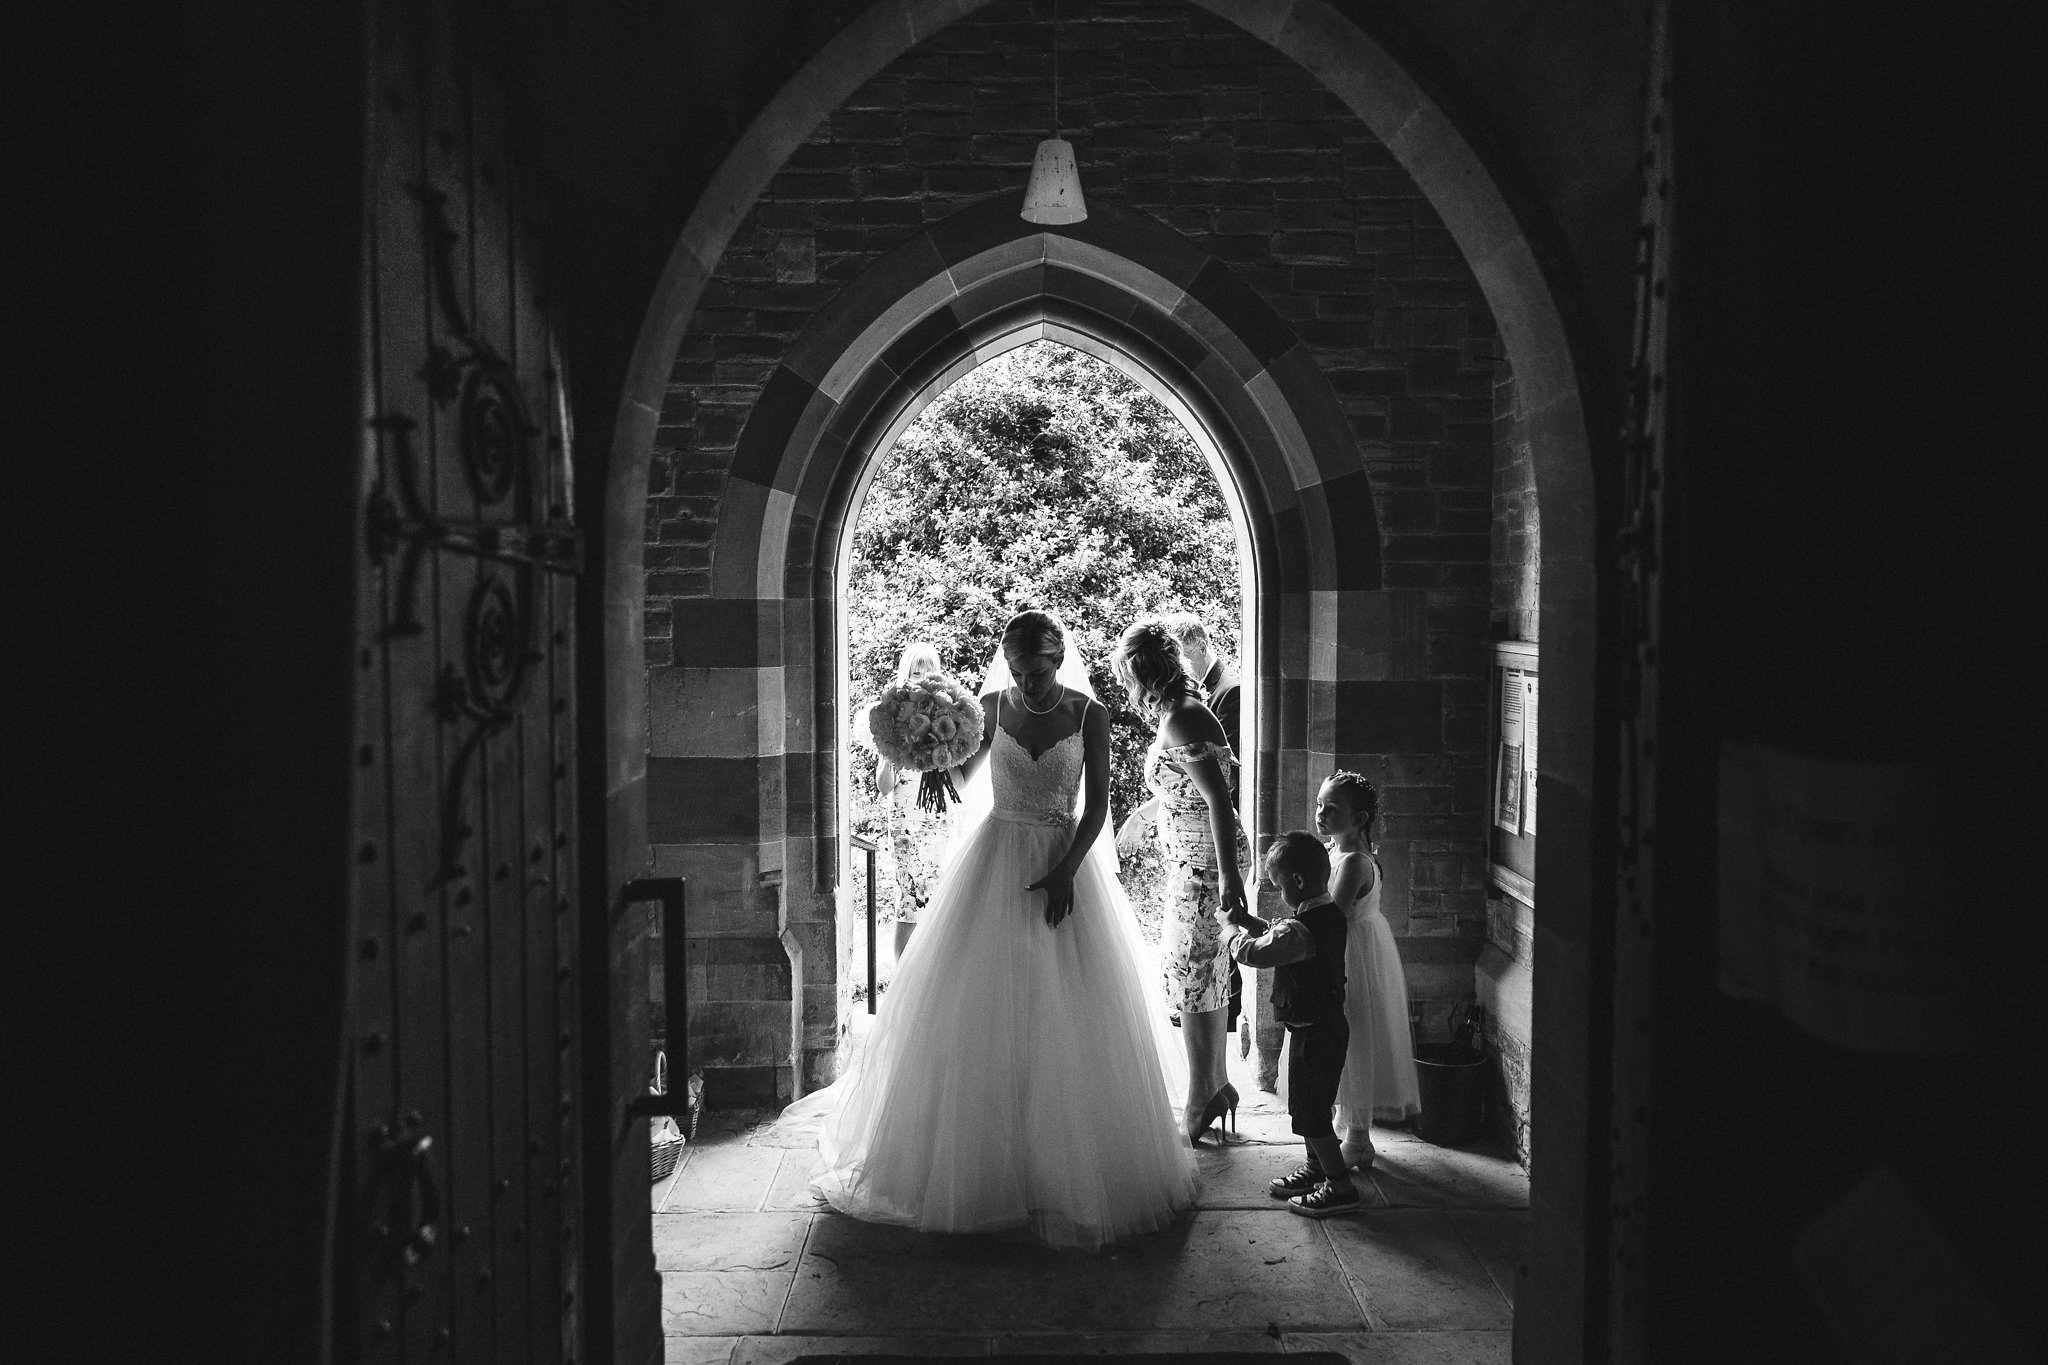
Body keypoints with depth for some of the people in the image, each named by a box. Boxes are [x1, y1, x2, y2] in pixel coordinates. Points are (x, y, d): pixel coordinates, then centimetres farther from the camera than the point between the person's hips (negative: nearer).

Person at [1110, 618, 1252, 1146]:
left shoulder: (1180, 721, -19)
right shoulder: (1183, 711, 10)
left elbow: (1218, 799, -24)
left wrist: (1228, 876, -26)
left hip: (1203, 861, -10)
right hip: (1194, 858, 10)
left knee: (1191, 971, -3)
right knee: (1205, 968, 16)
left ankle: (1200, 1105, 5)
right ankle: (1216, 1085, 27)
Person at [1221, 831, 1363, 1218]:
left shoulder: (1299, 930, -28)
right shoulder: (1331, 915, 2)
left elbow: (1250, 952, -20)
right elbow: (1277, 939, 16)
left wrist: (1231, 926, -2)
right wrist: (1246, 919, 11)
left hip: (1312, 1032, -9)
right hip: (1329, 1023, 9)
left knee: (1310, 1112, 3)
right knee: (1309, 1106, 23)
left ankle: (1340, 1186, 11)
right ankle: (1316, 1166, 36)